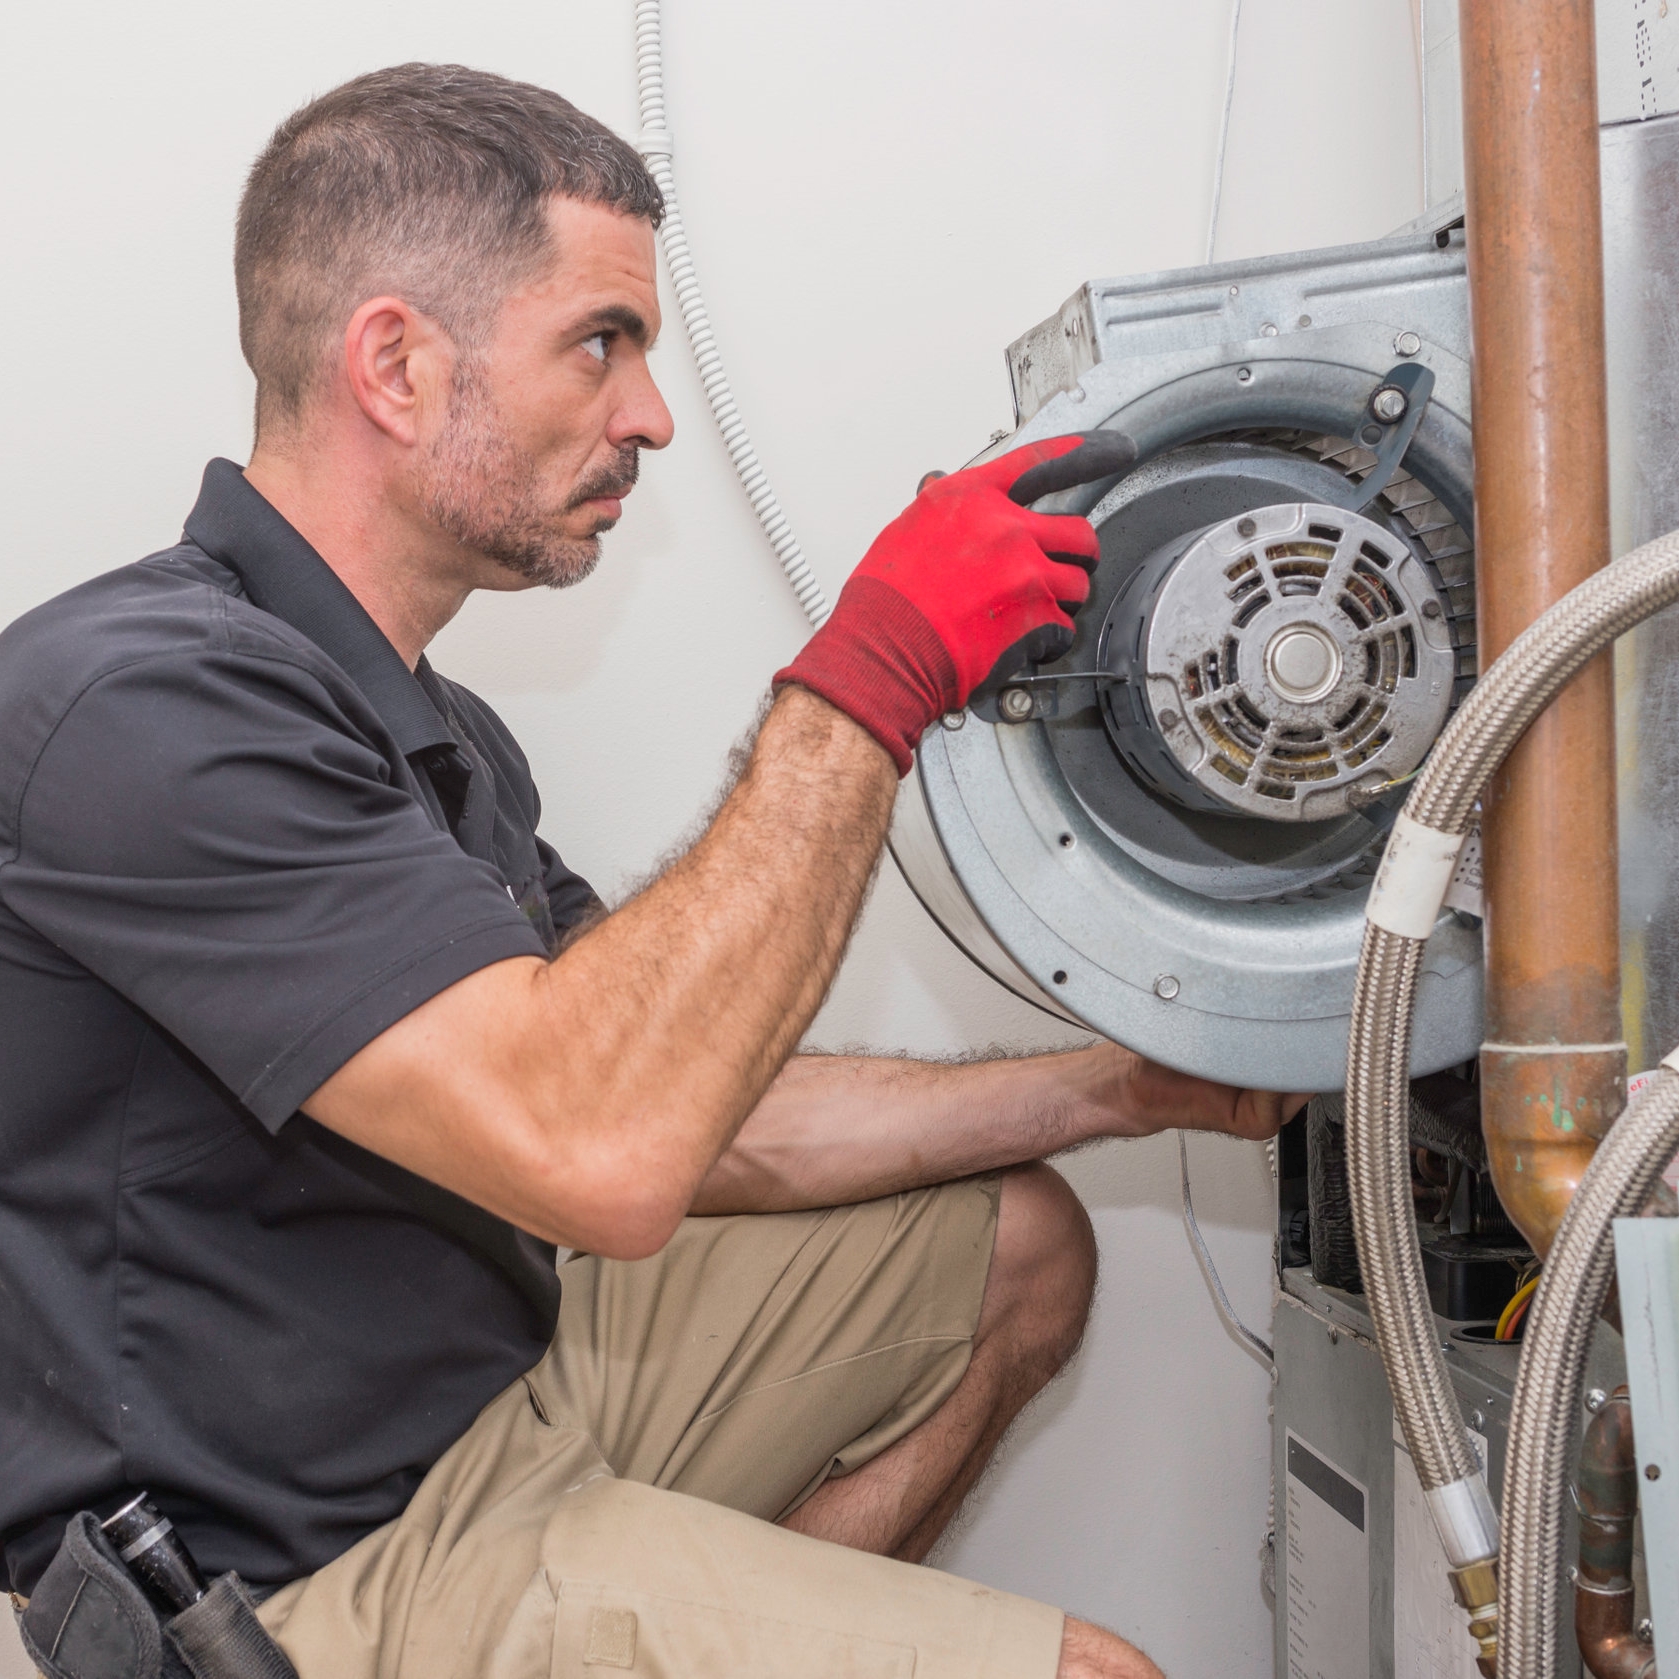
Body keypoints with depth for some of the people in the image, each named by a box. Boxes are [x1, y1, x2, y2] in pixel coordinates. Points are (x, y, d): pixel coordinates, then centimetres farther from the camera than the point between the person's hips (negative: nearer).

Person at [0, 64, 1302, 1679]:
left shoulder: (427, 735, 10)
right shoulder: (140, 708, -23)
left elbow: (694, 1117, 11)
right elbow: (603, 1151, -34)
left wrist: (1126, 1090, 8)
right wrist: (870, 678, -26)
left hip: (504, 1382, 10)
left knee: (1016, 1246, 15)